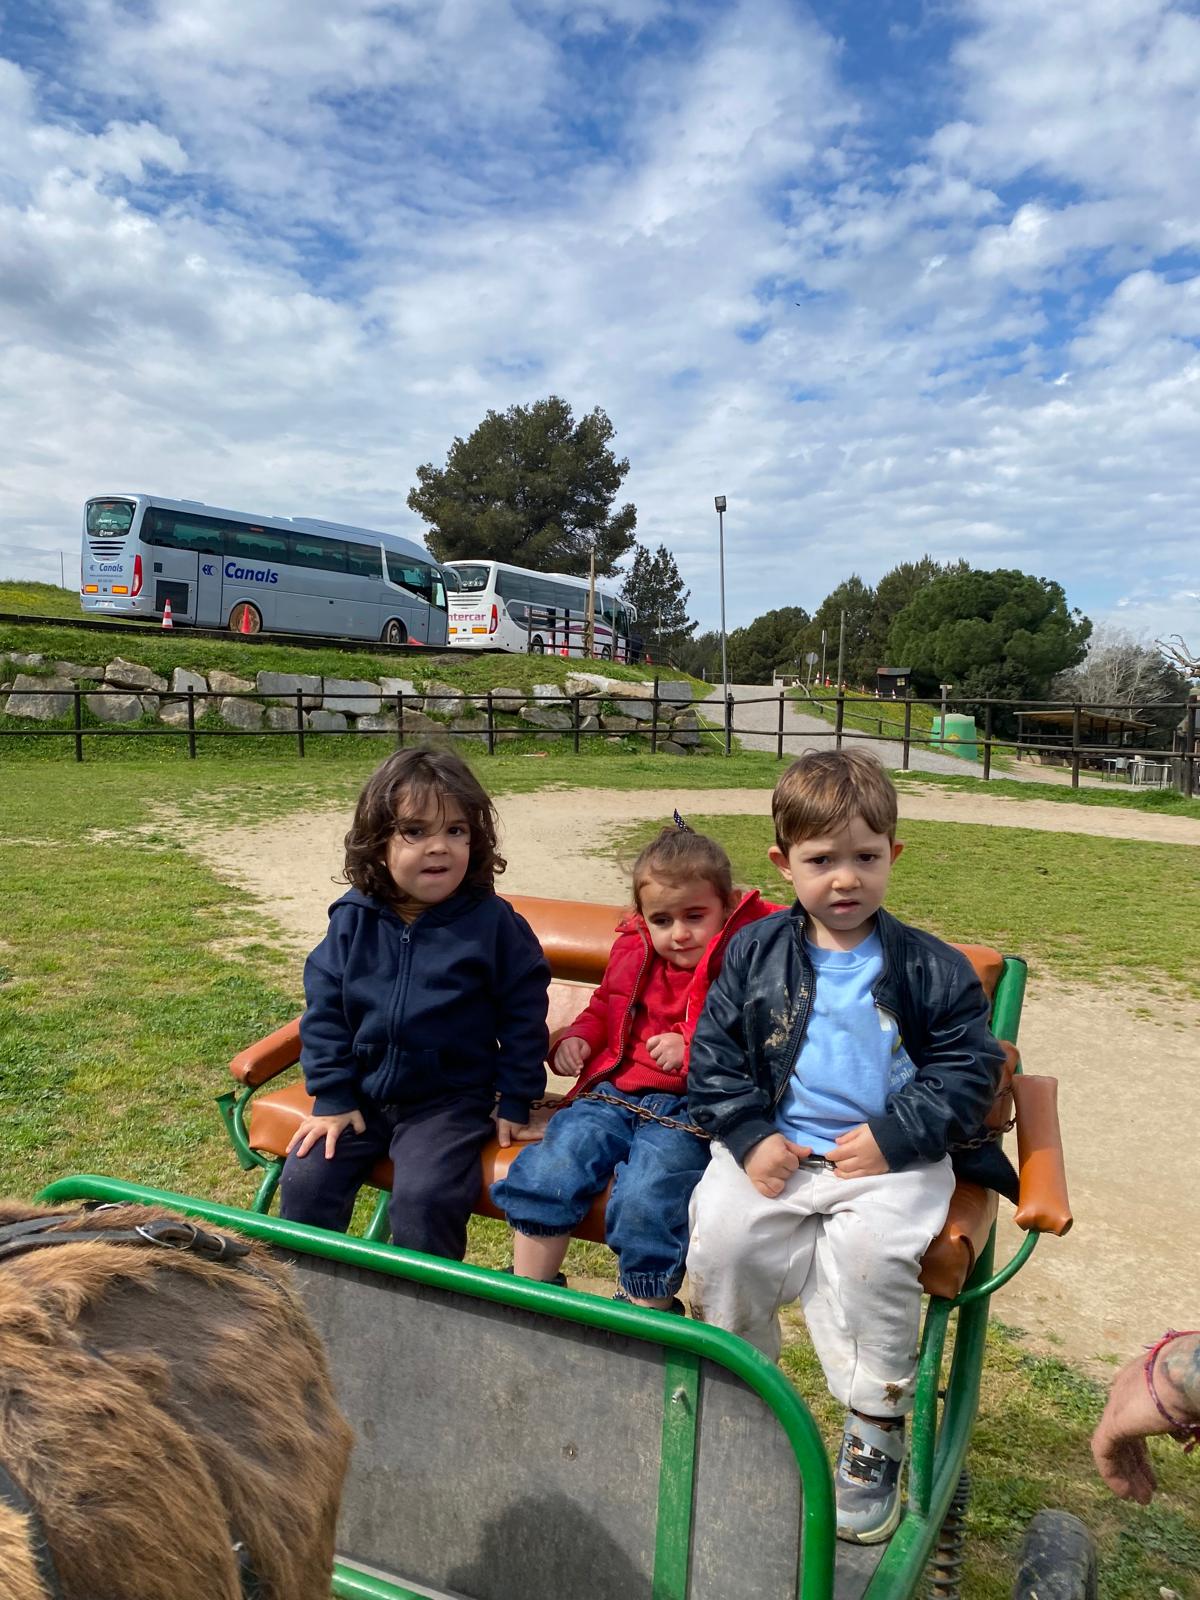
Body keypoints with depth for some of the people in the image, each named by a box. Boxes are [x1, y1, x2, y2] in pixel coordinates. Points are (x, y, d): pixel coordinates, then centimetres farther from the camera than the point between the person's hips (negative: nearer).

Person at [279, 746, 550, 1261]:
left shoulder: (493, 922, -12)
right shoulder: (353, 920, -4)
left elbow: (523, 1016, -5)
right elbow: (324, 1009, 1)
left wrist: (515, 1102, -3)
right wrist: (331, 1096, -2)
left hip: (451, 1099, -3)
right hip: (360, 1095, 4)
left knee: (423, 1198, -22)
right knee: (304, 1181, -3)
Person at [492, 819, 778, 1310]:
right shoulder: (633, 953, 13)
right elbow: (603, 1008, 30)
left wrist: (692, 1052, -20)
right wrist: (577, 1038, 10)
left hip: (688, 1108, -5)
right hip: (614, 1091, 5)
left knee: (644, 1197, -27)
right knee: (548, 1171, -15)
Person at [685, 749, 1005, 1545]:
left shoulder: (934, 969, 2)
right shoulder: (754, 954, 5)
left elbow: (968, 1071, 2)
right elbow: (714, 1054, 6)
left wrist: (893, 1138, -11)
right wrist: (750, 1135, -8)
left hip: (891, 1156, -1)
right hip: (775, 1146, 2)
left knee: (871, 1249, -28)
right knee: (722, 1233, -21)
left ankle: (877, 1428, -3)